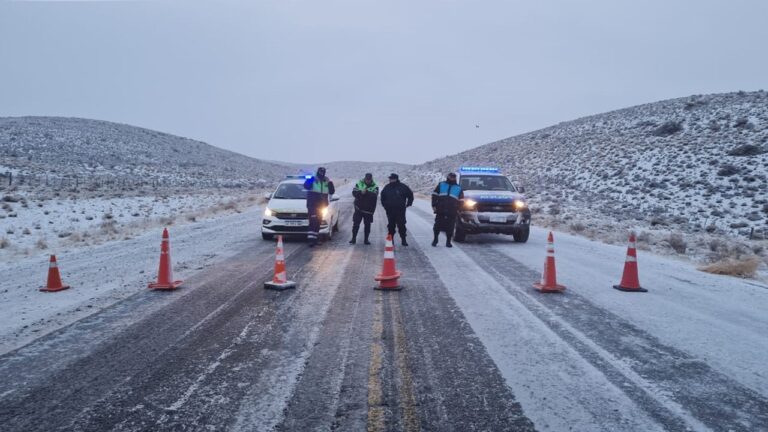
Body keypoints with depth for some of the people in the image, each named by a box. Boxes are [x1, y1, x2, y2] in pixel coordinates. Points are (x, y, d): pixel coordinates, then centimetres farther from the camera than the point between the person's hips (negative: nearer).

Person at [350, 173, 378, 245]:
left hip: (369, 209, 0)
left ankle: (366, 239, 18)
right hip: (359, 208, 0)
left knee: (367, 225, 7)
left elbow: (374, 195, -21)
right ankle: (353, 239, 8)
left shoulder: (375, 186, -4)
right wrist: (361, 192, -26)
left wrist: (366, 192, -34)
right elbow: (354, 192, -8)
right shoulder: (359, 183, 0)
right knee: (356, 223, -1)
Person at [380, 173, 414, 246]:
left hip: (400, 210, -3)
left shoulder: (402, 187, -2)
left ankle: (403, 240, 1)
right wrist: (384, 205, 18)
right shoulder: (387, 188, 7)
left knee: (401, 225, -5)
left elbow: (410, 195, 9)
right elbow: (382, 197, 25)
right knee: (391, 226, 7)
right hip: (390, 210, 3)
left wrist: (408, 204, 6)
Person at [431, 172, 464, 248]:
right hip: (440, 210, 0)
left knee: (450, 227, -1)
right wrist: (434, 205, 0)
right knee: (438, 225, 1)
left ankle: (448, 242, 9)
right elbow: (434, 195, 10)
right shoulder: (441, 185, 14)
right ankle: (435, 239, 17)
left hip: (452, 212, 1)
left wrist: (458, 210, 5)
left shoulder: (458, 188, 16)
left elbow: (461, 201, 15)